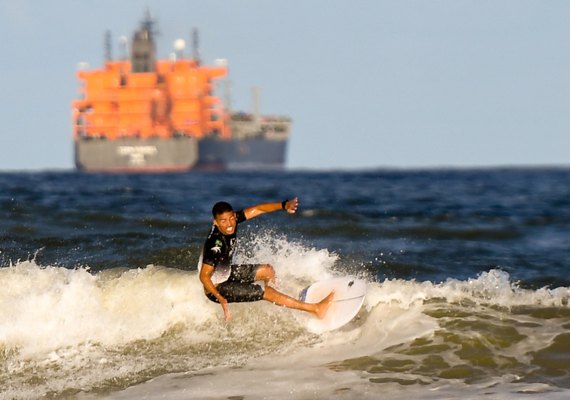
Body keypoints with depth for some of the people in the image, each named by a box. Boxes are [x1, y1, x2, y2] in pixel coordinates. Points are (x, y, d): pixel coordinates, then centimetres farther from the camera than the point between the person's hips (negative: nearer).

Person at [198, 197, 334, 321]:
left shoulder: (233, 218, -15)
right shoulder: (215, 245, -36)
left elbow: (257, 209, -8)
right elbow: (204, 276, -34)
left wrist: (284, 205, -21)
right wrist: (220, 299, -44)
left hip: (227, 273, 9)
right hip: (217, 288, -9)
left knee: (267, 270, 16)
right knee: (265, 291, -11)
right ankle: (315, 309, -6)